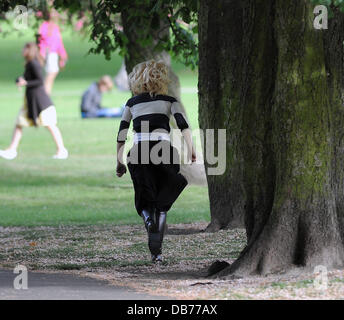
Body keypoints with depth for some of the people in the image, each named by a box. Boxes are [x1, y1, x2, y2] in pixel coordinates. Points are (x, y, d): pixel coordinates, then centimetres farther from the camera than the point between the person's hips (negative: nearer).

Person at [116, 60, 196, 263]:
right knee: (162, 204, 9)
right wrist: (191, 150, -2)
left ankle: (148, 219, -25)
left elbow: (121, 135, 13)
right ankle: (157, 252, 3)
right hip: (163, 149, -1)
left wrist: (119, 162, 17)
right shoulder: (168, 100, 14)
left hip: (138, 153, 1)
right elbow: (183, 124, -2)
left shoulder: (132, 103, 18)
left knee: (145, 201, 10)